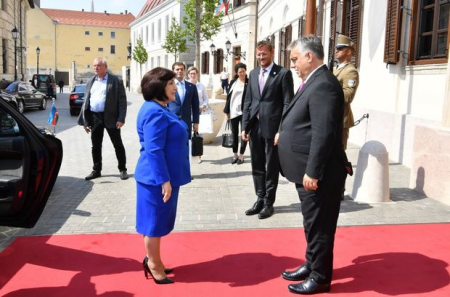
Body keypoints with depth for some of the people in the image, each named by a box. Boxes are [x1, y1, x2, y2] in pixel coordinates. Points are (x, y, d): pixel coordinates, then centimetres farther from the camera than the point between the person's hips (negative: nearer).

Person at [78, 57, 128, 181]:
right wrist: (85, 120, 8)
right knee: (95, 146, 11)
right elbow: (86, 102, 14)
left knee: (118, 145, 4)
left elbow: (122, 100, -7)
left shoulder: (115, 81, -3)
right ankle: (96, 170, 22)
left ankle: (123, 169, 16)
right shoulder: (90, 82, 13)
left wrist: (121, 118, -16)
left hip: (110, 117, -5)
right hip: (94, 117, 5)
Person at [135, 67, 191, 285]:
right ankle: (154, 264, 19)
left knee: (159, 220, 19)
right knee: (155, 221, 4)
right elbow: (153, 150, -25)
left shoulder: (161, 110, 13)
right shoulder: (155, 113, -20)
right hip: (157, 178, -10)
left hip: (164, 176, 11)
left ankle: (153, 260, 33)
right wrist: (164, 180, -25)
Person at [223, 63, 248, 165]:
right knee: (234, 134, 11)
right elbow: (229, 97, 8)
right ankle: (235, 154, 22)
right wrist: (227, 111, 6)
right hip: (233, 112, 4)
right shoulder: (233, 82, 7)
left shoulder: (249, 83, -4)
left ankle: (241, 155, 12)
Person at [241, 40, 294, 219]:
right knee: (257, 166, 13)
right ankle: (260, 199, 27)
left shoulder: (283, 73, -5)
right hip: (254, 127, 6)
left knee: (271, 167, 6)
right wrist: (244, 126, 7)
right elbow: (248, 101, 13)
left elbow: (288, 103, -9)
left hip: (272, 127, -5)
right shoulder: (253, 73, 13)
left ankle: (269, 202, 18)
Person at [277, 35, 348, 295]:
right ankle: (311, 265, 37)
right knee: (312, 223, 21)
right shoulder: (314, 81, 13)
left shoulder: (323, 84, -20)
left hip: (318, 173, -10)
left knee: (320, 225, 4)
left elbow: (324, 133, -26)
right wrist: (286, 133, 22)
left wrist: (312, 172, -25)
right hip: (309, 170, 10)